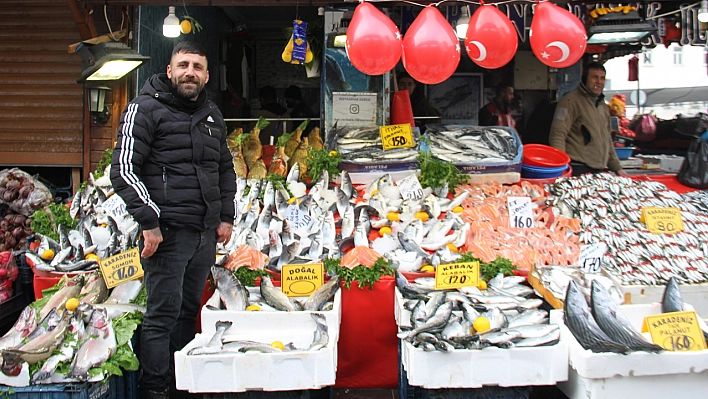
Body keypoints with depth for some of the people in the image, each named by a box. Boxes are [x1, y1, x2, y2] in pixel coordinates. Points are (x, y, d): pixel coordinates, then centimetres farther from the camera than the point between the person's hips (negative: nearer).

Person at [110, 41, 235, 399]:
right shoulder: (145, 108, -5)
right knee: (163, 314, -3)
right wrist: (149, 221, -16)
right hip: (167, 232, -6)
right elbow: (123, 169, -10)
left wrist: (226, 217, 16)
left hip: (206, 234, 7)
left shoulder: (212, 114, 15)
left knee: (189, 309, 15)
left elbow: (225, 168, 25)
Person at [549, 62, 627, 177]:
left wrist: (617, 168, 24)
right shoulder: (570, 101, -7)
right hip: (578, 170, -8)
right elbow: (557, 135, -16)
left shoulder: (603, 106, 20)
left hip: (600, 170, 8)